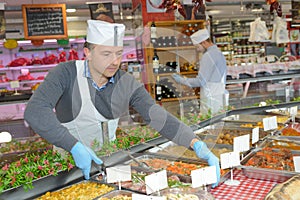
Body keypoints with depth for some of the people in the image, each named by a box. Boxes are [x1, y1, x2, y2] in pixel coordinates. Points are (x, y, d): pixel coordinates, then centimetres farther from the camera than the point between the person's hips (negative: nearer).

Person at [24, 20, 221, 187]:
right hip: (71, 161, -2)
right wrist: (76, 147, -35)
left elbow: (160, 118, -14)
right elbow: (35, 111, -27)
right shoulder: (66, 74, -15)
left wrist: (198, 145, -28)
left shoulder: (127, 84, -7)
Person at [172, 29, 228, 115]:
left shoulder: (208, 56, -14)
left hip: (210, 100, -9)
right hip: (220, 99, 9)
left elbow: (200, 81, -17)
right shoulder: (220, 53, 15)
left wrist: (182, 80, -6)